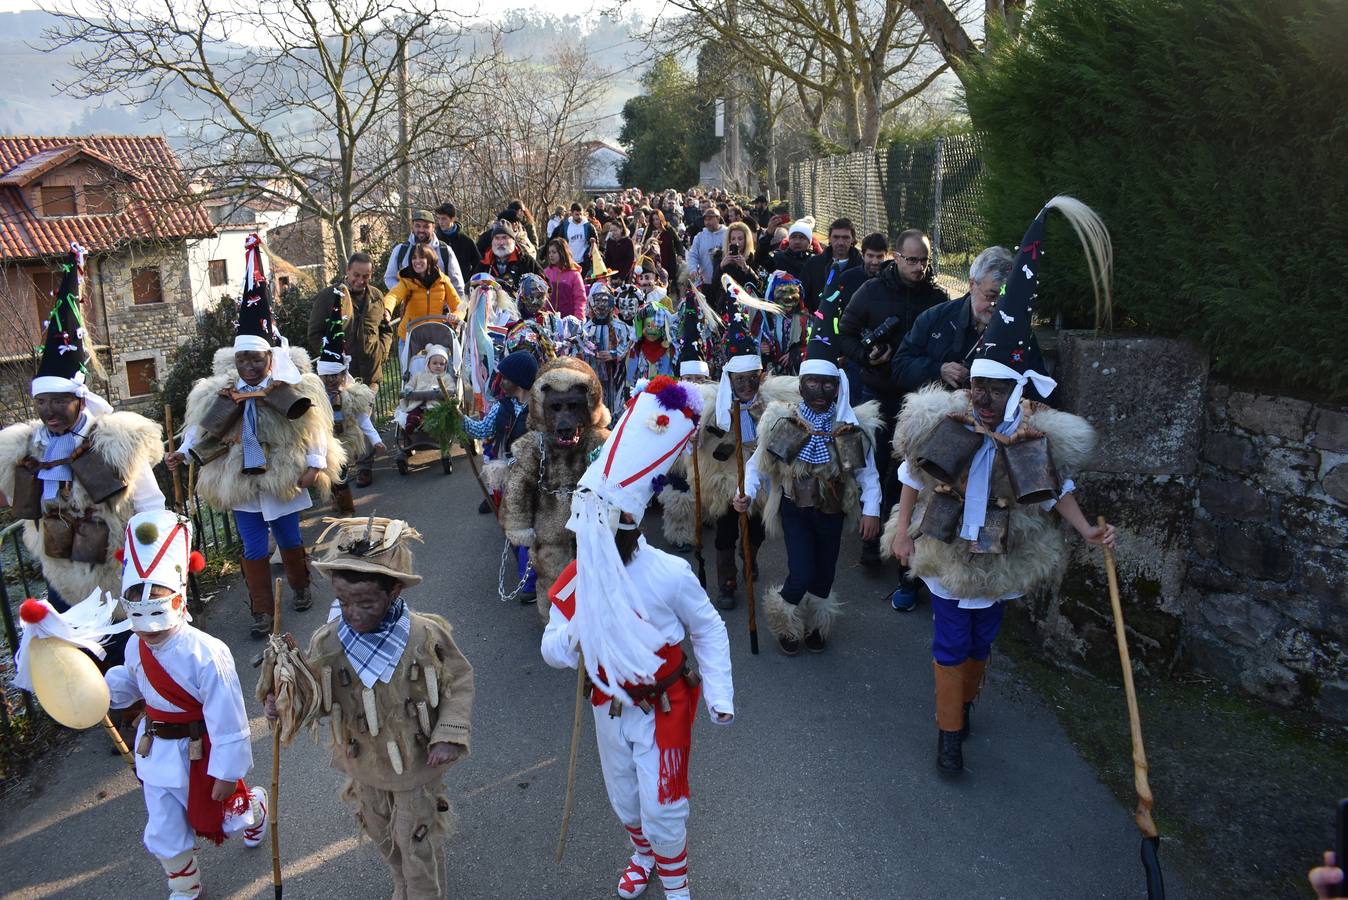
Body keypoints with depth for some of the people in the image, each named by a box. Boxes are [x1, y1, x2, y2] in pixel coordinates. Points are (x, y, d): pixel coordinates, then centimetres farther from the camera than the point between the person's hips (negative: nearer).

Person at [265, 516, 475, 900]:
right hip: (365, 769, 4)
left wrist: (450, 735, -22)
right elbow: (313, 699, -11)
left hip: (418, 766, -4)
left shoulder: (426, 636, -26)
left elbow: (459, 680, -13)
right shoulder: (326, 643, -20)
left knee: (418, 844, 14)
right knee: (384, 839, 28)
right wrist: (285, 704, -33)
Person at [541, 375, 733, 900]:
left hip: (662, 709, -4)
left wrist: (719, 695, -10)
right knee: (624, 802, 24)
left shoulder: (670, 575, -25)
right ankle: (643, 855, 57)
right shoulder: (575, 582, -14)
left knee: (663, 810, 8)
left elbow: (709, 631, -10)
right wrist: (569, 639, -30)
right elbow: (552, 650, -7)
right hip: (609, 707, 4)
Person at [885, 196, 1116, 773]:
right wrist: (902, 527, -2)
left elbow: (1058, 489, 2)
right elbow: (912, 477, 0)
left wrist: (1086, 530, -10)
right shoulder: (942, 424, -12)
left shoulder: (1039, 437, -11)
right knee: (952, 645, 4)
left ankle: (964, 703, 44)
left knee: (981, 641, 18)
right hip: (947, 553, -1)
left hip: (1002, 558, 2)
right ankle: (949, 732, 17)